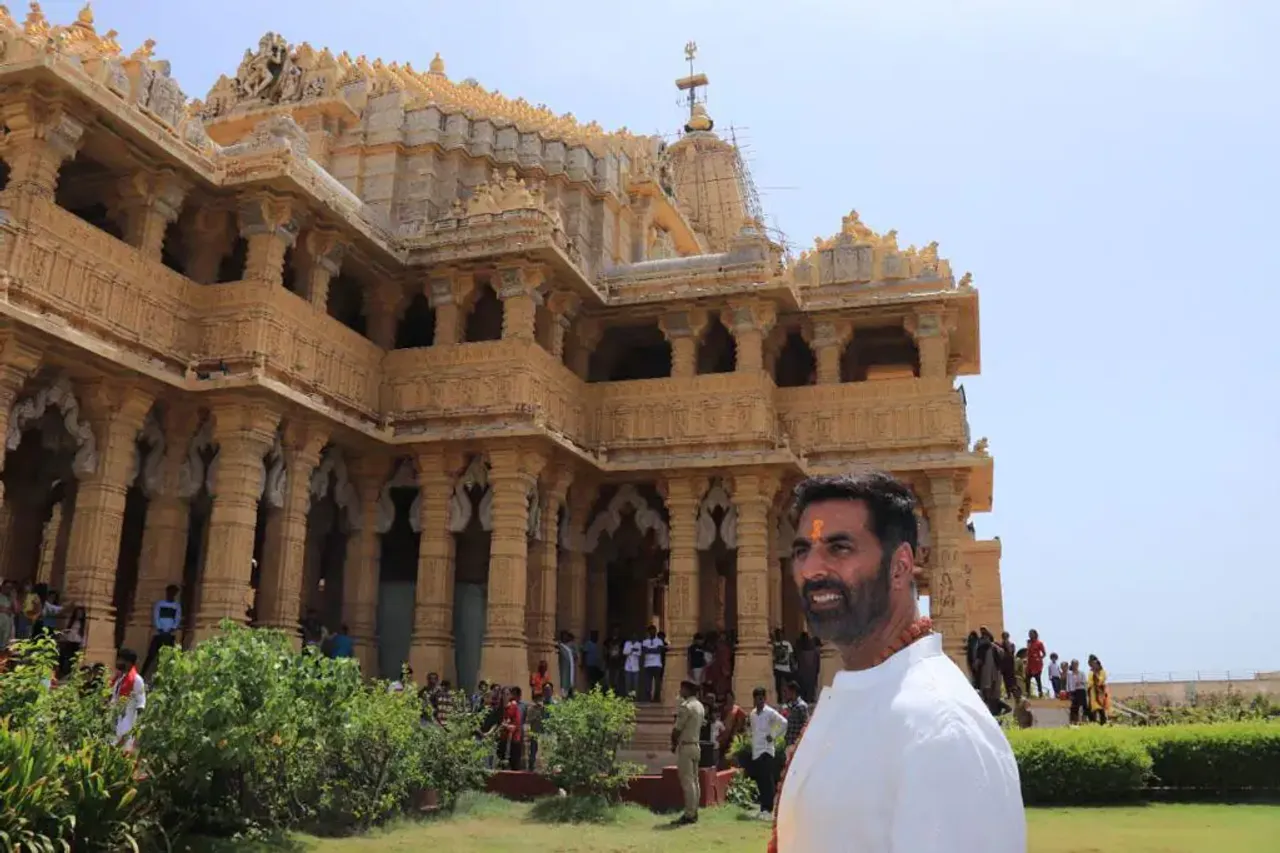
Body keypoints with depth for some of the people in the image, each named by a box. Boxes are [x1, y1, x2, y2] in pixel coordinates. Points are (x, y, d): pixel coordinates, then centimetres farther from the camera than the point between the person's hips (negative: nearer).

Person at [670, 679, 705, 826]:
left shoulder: (686, 706, -16)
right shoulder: (700, 706, 13)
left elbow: (677, 729, -15)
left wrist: (673, 744, 1)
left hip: (685, 746, -9)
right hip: (695, 745, 9)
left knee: (687, 781, -8)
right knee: (694, 780, 10)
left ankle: (689, 815, -7)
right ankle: (694, 813, 14)